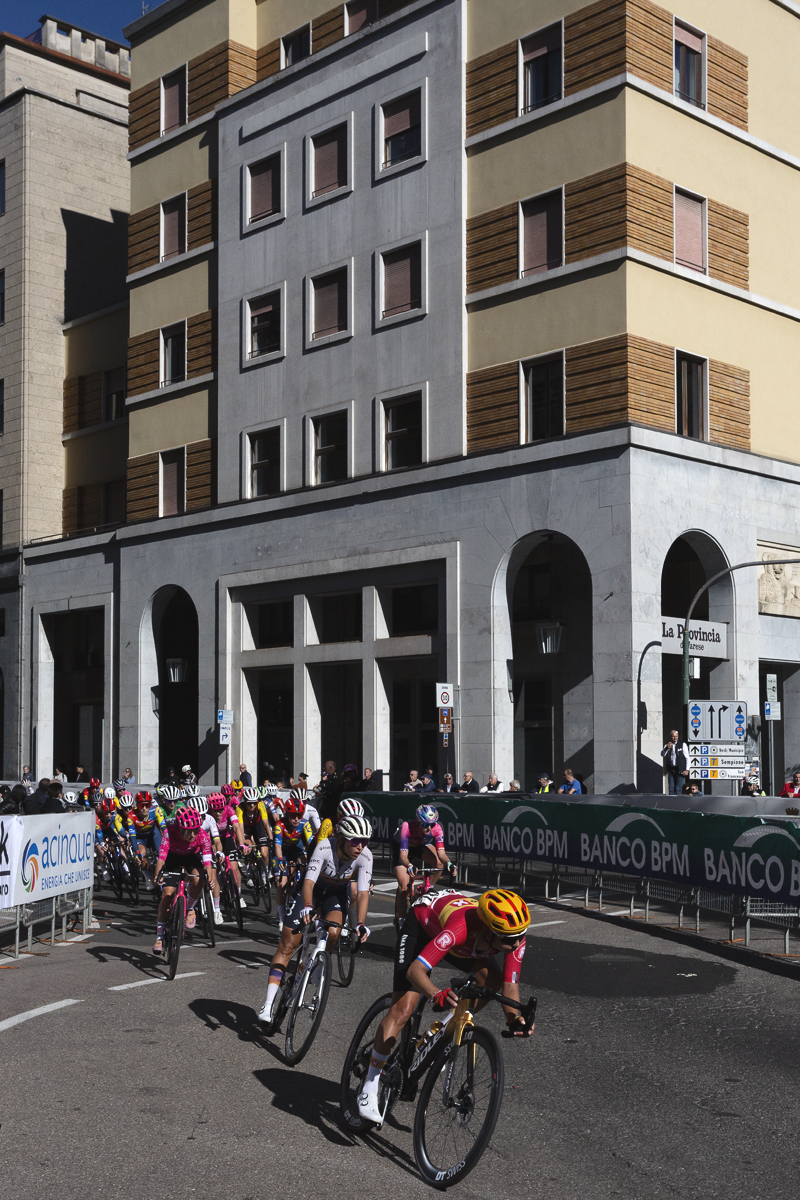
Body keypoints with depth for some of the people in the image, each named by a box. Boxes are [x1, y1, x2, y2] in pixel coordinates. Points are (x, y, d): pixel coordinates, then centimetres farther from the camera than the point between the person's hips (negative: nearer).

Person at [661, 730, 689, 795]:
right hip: (671, 769, 3)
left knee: (678, 789, -8)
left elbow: (687, 758, 2)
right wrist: (667, 748, -19)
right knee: (671, 789, 1)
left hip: (680, 770, -3)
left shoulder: (682, 745, 3)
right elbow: (662, 754, 0)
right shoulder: (667, 745, 12)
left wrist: (687, 770, -6)